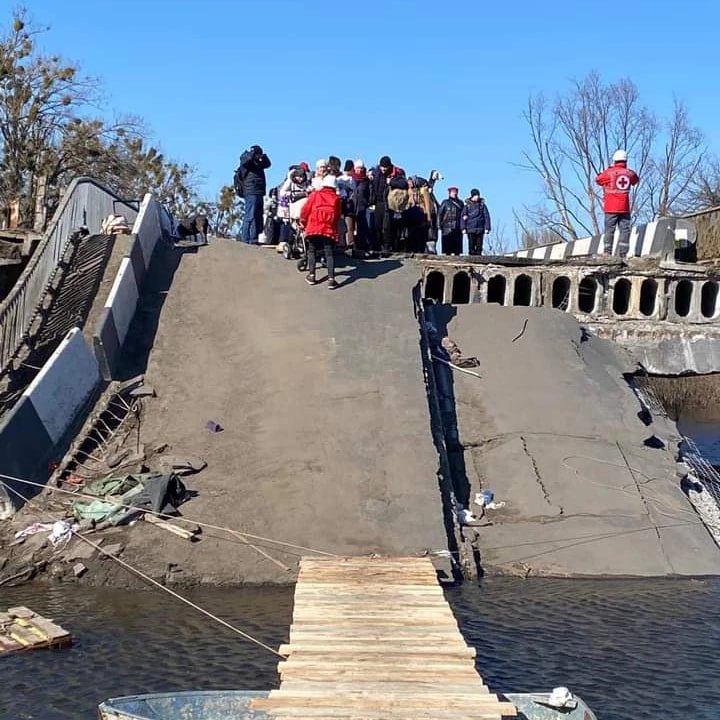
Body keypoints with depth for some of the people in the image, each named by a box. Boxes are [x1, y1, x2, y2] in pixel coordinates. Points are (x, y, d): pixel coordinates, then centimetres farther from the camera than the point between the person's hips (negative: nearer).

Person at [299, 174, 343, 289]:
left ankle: (311, 275, 11)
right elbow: (338, 215, 6)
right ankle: (331, 279, -8)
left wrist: (303, 221, 20)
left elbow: (305, 210, 3)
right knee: (329, 253, 2)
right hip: (329, 229, 0)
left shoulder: (314, 195, 5)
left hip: (313, 228, 0)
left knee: (312, 251, 16)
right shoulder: (337, 198, 6)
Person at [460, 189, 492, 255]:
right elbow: (463, 217, 3)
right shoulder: (467, 206, 4)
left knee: (479, 246, 2)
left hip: (480, 230, 1)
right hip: (470, 229, -1)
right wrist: (463, 228, -4)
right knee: (471, 245, -3)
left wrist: (487, 228, -2)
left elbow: (486, 216, 5)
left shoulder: (482, 205, 6)